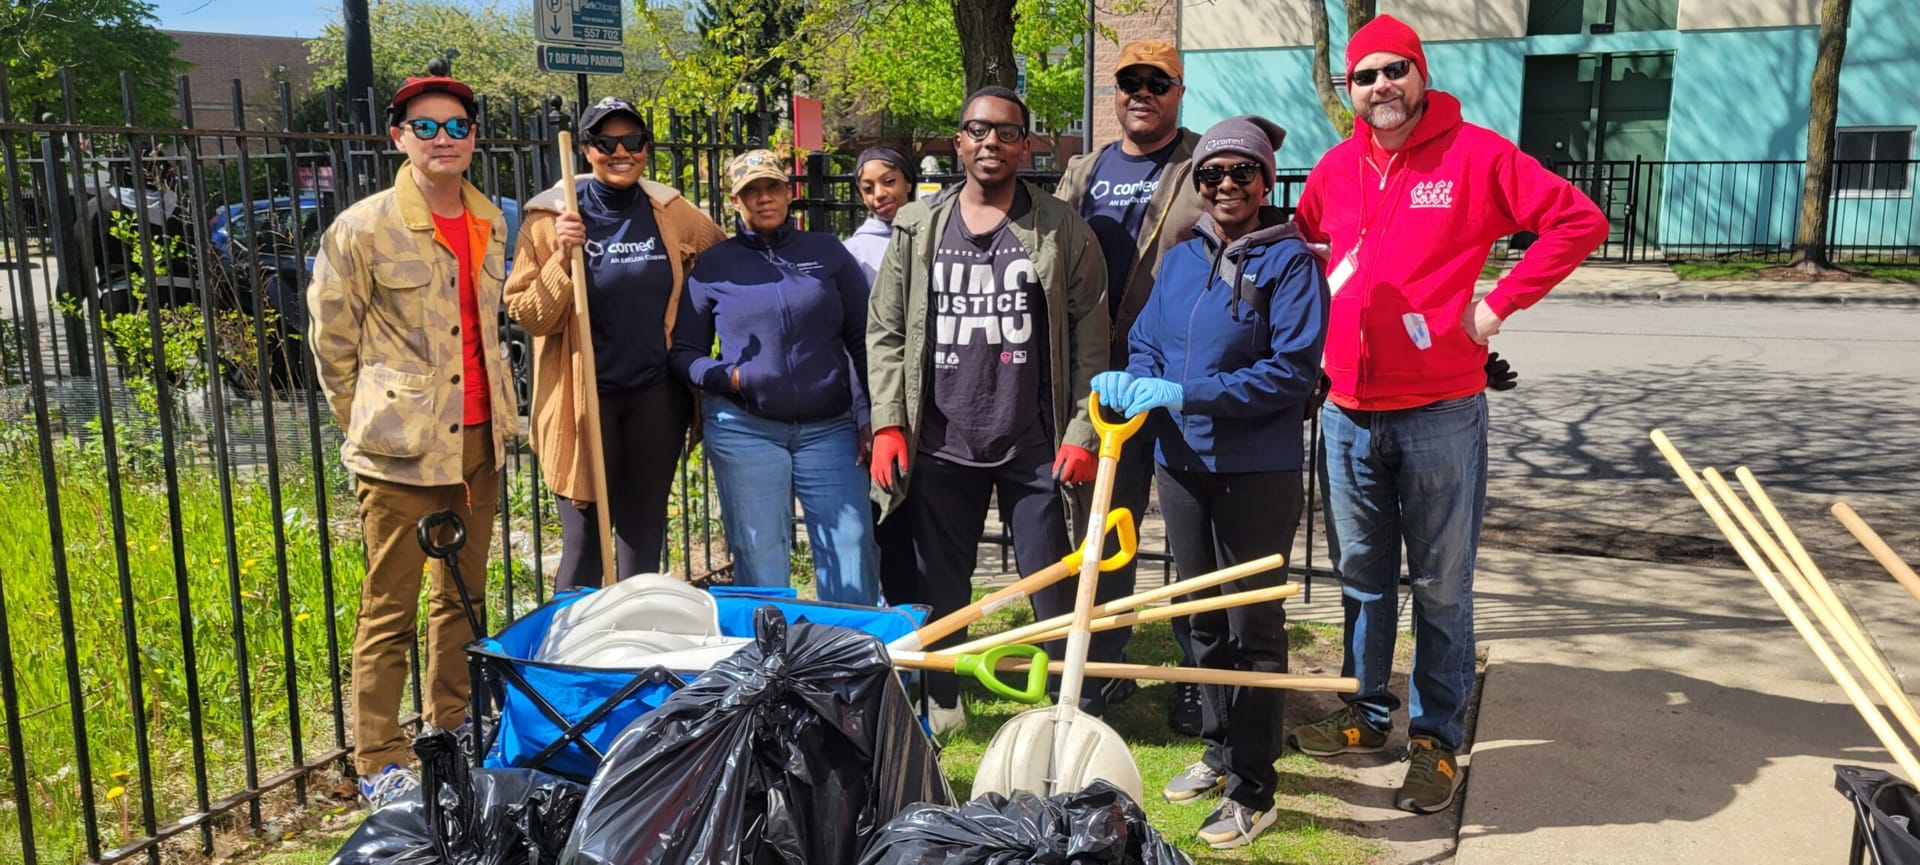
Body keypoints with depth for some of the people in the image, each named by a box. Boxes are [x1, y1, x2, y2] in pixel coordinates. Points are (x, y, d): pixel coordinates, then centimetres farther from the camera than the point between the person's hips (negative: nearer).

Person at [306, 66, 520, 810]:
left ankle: (452, 729, 31)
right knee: (389, 612, 1)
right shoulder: (364, 228, -10)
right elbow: (331, 342, -2)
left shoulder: (491, 224, 8)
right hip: (401, 450, -6)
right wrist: (370, 423, 4)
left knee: (463, 595, 16)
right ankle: (379, 765, 12)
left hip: (479, 440, 6)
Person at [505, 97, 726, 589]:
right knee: (586, 538, 0)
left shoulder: (671, 212, 4)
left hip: (657, 393, 3)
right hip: (586, 397, -3)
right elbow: (528, 315, -6)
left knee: (645, 532, 14)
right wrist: (562, 260, -22)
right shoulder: (551, 218, -5)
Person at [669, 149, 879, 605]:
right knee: (761, 567, 4)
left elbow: (863, 340, 9)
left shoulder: (827, 252, 8)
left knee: (854, 555, -2)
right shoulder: (713, 266, 7)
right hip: (744, 430, 0)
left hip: (829, 427, 1)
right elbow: (684, 352, 8)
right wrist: (725, 376, -12)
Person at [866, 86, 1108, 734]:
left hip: (1034, 446, -2)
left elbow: (1089, 338, 0)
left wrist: (1082, 432, -6)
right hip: (940, 444, 2)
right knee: (939, 584, 11)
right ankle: (940, 702, 28)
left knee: (1052, 583, 2)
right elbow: (886, 331, 7)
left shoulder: (1063, 230, 2)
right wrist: (888, 422, -2)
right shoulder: (917, 227, 8)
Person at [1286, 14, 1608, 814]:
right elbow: (1300, 245, 26)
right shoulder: (1336, 168, 8)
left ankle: (1436, 739, 16)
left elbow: (1579, 221, -7)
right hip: (1348, 411, 5)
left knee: (1441, 587, 5)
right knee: (1362, 576, 15)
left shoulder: (1474, 154, -6)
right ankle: (1367, 716, 29)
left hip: (1441, 411, -4)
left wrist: (1499, 305, -11)